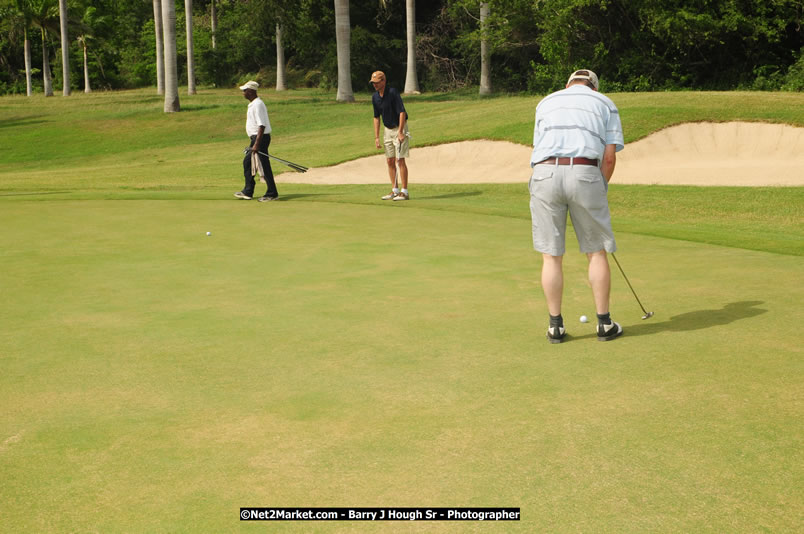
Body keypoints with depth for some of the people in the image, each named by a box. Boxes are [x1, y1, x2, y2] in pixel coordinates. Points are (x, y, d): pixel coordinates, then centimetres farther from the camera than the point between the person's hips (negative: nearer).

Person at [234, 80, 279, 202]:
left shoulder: (257, 104, -18)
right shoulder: (252, 104, 15)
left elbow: (262, 126, -24)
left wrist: (257, 144, -28)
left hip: (261, 137, -11)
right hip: (256, 138, 11)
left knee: (264, 166, -6)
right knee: (247, 162, 16)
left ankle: (272, 193, 1)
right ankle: (248, 192, 24)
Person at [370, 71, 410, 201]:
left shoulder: (393, 92, -19)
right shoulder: (375, 97, 3)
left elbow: (402, 112, -21)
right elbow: (376, 117, 10)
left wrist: (400, 132, -26)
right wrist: (376, 137, 5)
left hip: (400, 129, -7)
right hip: (388, 130, 7)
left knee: (400, 160, -10)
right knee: (390, 161, 6)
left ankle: (405, 192, -8)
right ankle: (395, 190, 13)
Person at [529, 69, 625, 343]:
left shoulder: (546, 102, 25)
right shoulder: (605, 104, 19)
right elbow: (609, 156, 7)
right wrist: (600, 190, 18)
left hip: (545, 175, 2)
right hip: (585, 174, -1)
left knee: (551, 255, 8)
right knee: (597, 252, 11)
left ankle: (556, 326, 12)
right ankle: (604, 323, 16)